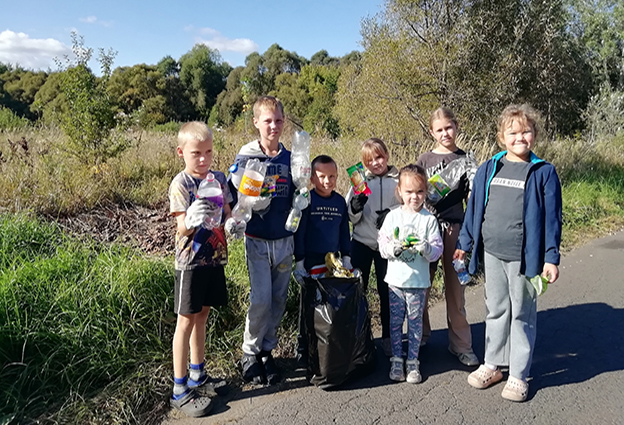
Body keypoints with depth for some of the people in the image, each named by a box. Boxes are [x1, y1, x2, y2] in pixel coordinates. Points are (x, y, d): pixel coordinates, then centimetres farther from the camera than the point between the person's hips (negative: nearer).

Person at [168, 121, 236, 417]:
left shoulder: (218, 179, 4)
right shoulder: (181, 184, -13)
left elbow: (227, 213, 11)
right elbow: (181, 228, -20)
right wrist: (191, 220, -42)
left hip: (214, 258, 6)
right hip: (190, 260, -6)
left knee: (202, 315, 17)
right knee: (186, 321, 2)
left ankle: (197, 374, 32)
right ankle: (180, 390, 12)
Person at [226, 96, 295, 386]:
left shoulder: (290, 159, 5)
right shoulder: (245, 158, -4)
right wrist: (234, 220, -19)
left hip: (284, 239, 4)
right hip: (257, 240, -3)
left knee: (278, 300, 10)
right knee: (261, 299, -7)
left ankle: (267, 351, 27)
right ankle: (249, 353, 15)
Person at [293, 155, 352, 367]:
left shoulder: (340, 201, 5)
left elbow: (344, 232, 13)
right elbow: (299, 232, -9)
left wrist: (346, 259, 12)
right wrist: (299, 263, -11)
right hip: (311, 260, -4)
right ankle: (304, 350, 19)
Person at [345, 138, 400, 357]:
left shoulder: (398, 180, 0)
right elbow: (351, 218, 3)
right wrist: (355, 209, -19)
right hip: (362, 242, 1)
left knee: (387, 291, 8)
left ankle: (388, 337, 25)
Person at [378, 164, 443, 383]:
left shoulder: (429, 219, -2)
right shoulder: (392, 217, 0)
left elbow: (438, 250, -4)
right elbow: (382, 246, -1)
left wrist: (426, 248, -25)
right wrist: (394, 248, -21)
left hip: (418, 282, -1)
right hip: (395, 280, 1)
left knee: (415, 322, 9)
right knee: (395, 321, 10)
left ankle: (412, 362, 23)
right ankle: (396, 360, 25)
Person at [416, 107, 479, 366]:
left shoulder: (465, 159, 6)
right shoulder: (424, 160, 7)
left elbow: (471, 198, 7)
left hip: (454, 226, -1)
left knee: (455, 286, 4)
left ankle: (460, 344, 16)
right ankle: (421, 335, 26)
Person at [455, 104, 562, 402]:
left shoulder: (544, 172, -3)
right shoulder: (488, 169, 5)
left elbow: (552, 217, -3)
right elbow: (474, 208, 9)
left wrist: (551, 257, -7)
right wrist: (464, 244, 10)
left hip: (525, 256, -3)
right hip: (492, 254, 3)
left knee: (522, 314, 8)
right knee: (496, 311, 15)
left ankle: (518, 375, 22)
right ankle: (493, 365, 30)